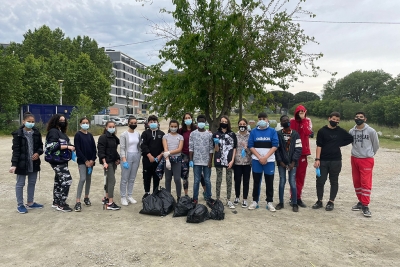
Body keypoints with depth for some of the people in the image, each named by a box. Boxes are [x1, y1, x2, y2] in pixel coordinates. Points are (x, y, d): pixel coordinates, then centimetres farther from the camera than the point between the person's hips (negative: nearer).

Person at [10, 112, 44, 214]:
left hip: (34, 162, 5)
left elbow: (40, 145, 11)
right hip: (22, 163, -5)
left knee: (32, 183, 15)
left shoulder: (36, 132, 3)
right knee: (20, 184, 6)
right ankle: (20, 205, 19)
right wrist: (14, 164, -15)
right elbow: (16, 150, -11)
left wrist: (38, 153, -10)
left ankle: (30, 203, 29)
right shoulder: (18, 133, -10)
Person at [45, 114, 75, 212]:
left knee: (59, 181, 15)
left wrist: (70, 147, 4)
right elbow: (53, 146, -21)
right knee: (67, 180, -12)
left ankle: (56, 202, 25)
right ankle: (61, 204, -5)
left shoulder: (61, 132, 18)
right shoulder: (53, 131, -11)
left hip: (62, 160, 10)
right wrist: (67, 146, -20)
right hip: (57, 161, -10)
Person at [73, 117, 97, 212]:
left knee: (89, 179, 11)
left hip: (90, 161, 6)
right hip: (82, 161, -5)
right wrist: (85, 160, -14)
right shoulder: (78, 135, -4)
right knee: (82, 179, -16)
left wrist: (92, 160, -5)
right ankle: (78, 202, -16)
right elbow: (77, 149, -10)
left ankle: (86, 197, 26)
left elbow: (94, 148, 9)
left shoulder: (90, 135, 11)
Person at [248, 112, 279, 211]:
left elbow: (275, 145, -5)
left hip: (269, 160, -1)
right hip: (256, 160, 1)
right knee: (256, 181, 8)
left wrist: (265, 157, -13)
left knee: (269, 182, 5)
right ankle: (255, 201, 17)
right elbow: (251, 146, 0)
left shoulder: (272, 131, 1)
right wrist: (259, 157, -10)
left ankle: (269, 202, 14)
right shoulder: (253, 131, 4)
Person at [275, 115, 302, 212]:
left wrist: (293, 162, -7)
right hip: (281, 162, 0)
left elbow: (298, 149, 0)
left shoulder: (295, 134, 3)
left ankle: (294, 204, 11)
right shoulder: (278, 134, 2)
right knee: (282, 182, 5)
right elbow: (276, 149, 0)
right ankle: (281, 202, 16)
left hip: (292, 163, 0)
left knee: (292, 182, -1)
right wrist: (280, 161, -6)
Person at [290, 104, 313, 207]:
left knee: (301, 175, 6)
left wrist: (303, 120, -12)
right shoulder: (292, 121, -1)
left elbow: (308, 132, -12)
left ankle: (298, 197, 16)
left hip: (303, 151, 2)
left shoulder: (308, 121, 4)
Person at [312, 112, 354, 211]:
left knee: (334, 181, 8)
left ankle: (331, 202, 19)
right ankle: (319, 201, 17)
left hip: (336, 161, 1)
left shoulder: (341, 131, 5)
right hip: (323, 160, -1)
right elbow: (319, 146, -4)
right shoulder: (322, 131, 0)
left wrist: (339, 144, 6)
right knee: (320, 181, 2)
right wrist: (317, 159, -12)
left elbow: (351, 138, 16)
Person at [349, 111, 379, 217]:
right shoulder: (351, 131, 0)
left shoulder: (371, 131, -9)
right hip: (354, 159, 4)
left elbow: (376, 145, 4)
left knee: (366, 182, -7)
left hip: (367, 160, -4)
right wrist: (357, 152, 12)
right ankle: (361, 202, 26)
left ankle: (365, 206, 1)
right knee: (356, 182, 12)